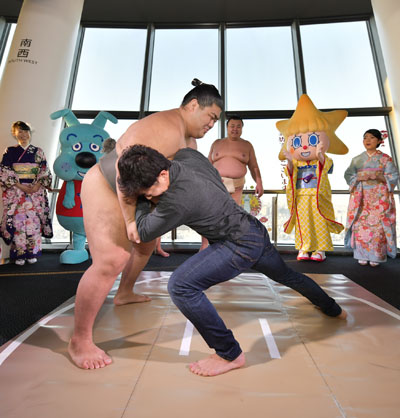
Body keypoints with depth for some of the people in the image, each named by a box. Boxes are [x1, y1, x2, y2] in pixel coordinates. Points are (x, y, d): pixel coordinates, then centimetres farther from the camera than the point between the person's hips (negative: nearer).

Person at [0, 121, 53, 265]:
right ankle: (19, 254, 6)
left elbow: (44, 171, 5)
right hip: (15, 191, -1)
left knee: (34, 220, 0)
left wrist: (37, 185, -10)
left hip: (36, 191, 1)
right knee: (17, 221, -3)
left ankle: (32, 253, 10)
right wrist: (20, 186, -12)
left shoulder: (38, 151, 10)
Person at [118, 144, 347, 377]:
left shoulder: (177, 199, -28)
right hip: (256, 230, 10)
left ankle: (230, 355, 0)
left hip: (241, 245, -10)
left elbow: (145, 232, -12)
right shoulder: (187, 156, -5)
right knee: (287, 275, 34)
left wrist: (142, 200, 2)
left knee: (180, 286, -17)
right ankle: (333, 309, 62)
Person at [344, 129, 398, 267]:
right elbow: (348, 175, 6)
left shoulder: (385, 158, 7)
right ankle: (362, 256, 4)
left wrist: (377, 176, -15)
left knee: (378, 226, -6)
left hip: (379, 198, -1)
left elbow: (393, 176, 2)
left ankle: (376, 257, 3)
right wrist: (359, 177, -12)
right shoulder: (357, 159, 14)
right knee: (361, 225, -4)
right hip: (360, 197, 2)